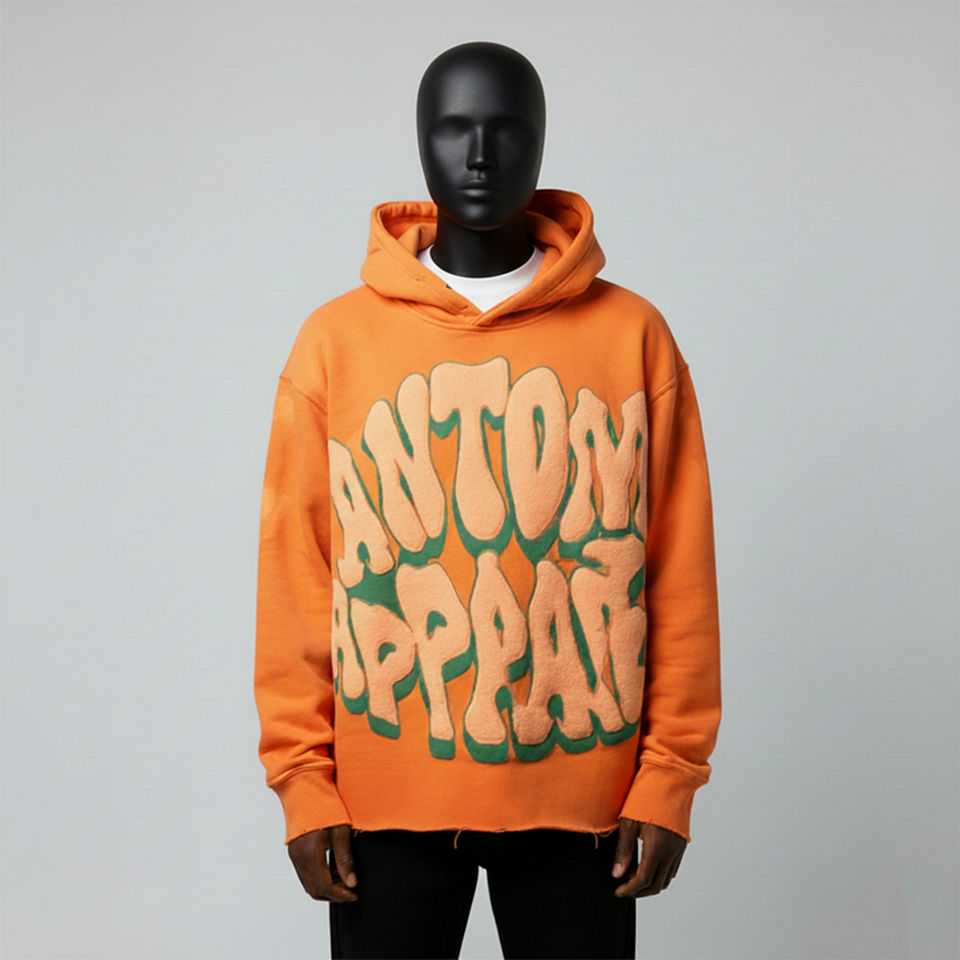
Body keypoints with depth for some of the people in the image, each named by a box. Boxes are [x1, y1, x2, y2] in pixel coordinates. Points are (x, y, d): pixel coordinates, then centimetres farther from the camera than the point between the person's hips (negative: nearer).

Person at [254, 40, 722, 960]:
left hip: (581, 795, 0)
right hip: (385, 799, 1)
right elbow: (294, 573, 1)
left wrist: (670, 778, -3)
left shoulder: (633, 334, -1)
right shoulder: (336, 338, 0)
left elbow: (679, 573, 0)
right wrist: (301, 780, -1)